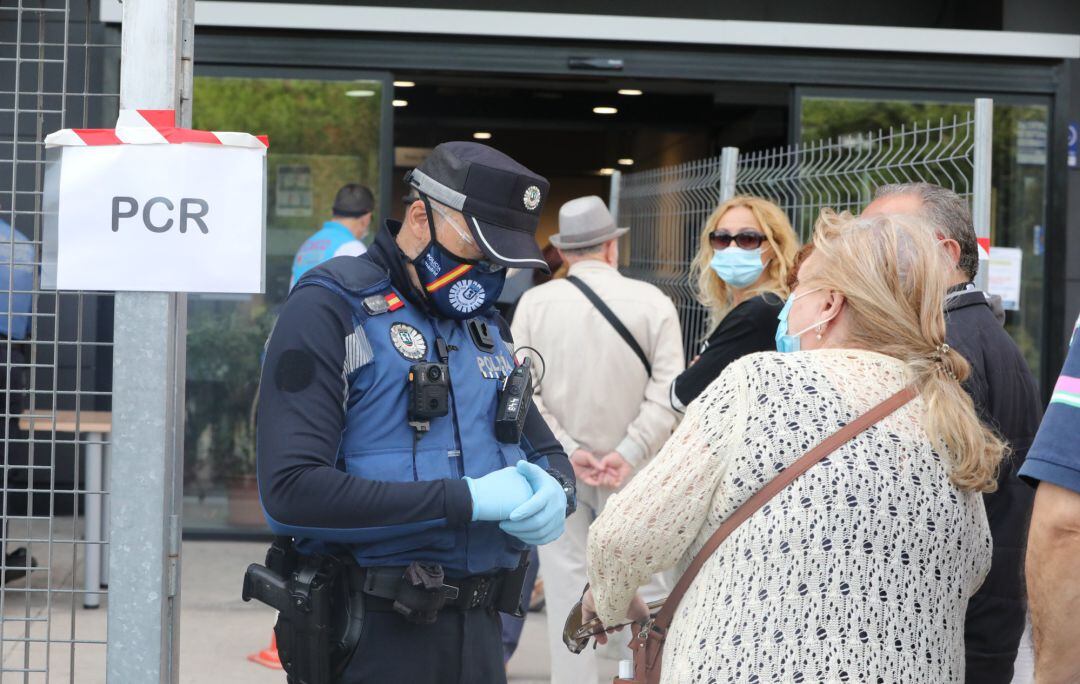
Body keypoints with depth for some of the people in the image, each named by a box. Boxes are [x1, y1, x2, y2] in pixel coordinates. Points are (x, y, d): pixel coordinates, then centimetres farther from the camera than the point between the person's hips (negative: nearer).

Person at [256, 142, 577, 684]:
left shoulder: (488, 329, 14)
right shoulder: (332, 309, -9)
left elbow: (547, 451, 22)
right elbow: (291, 490, -20)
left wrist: (552, 491, -4)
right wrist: (468, 498, -21)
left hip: (478, 632, 7)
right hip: (371, 638, -7)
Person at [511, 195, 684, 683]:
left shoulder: (535, 302, -2)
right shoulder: (652, 302, -5)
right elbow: (666, 392, -11)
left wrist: (566, 451, -7)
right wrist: (628, 453, -11)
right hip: (628, 471, -1)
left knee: (566, 586, 6)